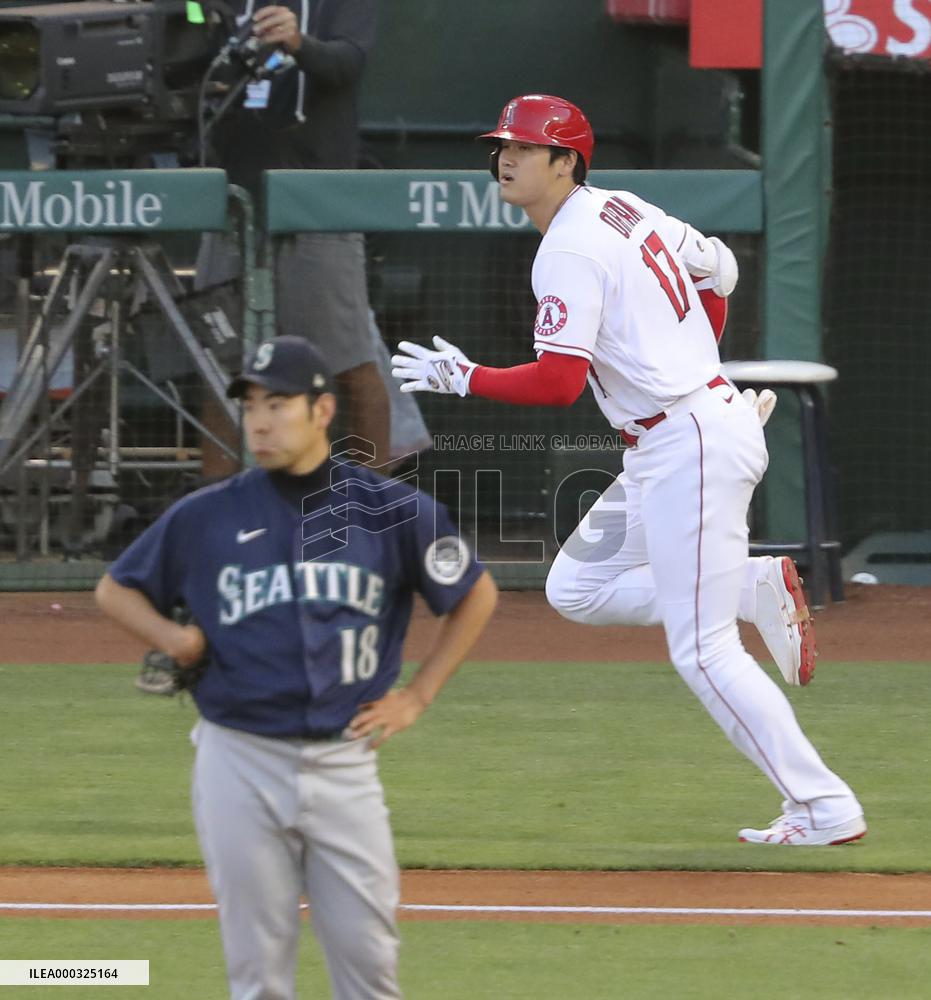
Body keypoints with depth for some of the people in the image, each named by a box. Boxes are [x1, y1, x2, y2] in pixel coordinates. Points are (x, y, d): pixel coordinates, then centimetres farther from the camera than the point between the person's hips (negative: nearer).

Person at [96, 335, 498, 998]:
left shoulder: (391, 510, 0)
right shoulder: (208, 516, 1)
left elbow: (477, 595, 13)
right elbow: (115, 589, 14)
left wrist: (417, 697, 6)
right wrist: (172, 638, -5)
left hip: (345, 764, 0)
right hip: (241, 767, 0)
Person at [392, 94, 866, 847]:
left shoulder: (569, 251, -16)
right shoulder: (624, 211, 12)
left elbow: (558, 383, -23)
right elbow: (717, 269, 24)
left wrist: (462, 378, -11)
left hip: (689, 446, -10)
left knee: (703, 650, -7)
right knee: (576, 589, 16)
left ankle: (825, 808, -5)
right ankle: (756, 588, 10)